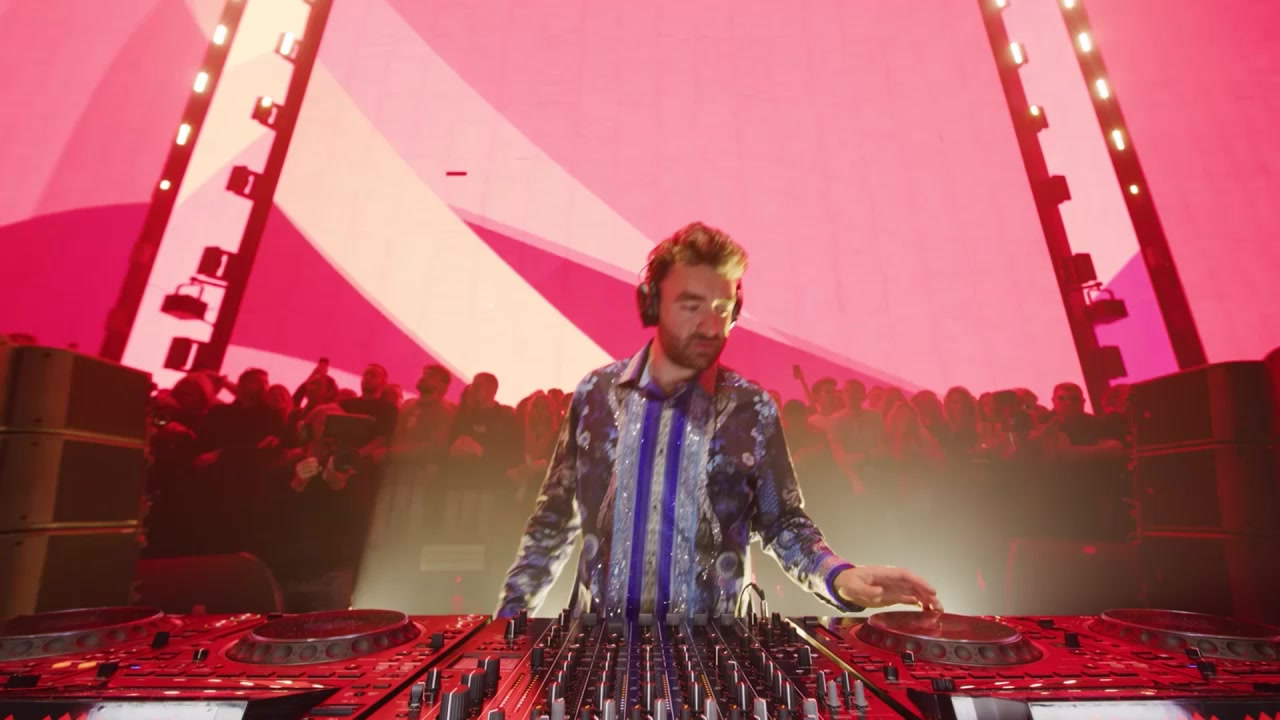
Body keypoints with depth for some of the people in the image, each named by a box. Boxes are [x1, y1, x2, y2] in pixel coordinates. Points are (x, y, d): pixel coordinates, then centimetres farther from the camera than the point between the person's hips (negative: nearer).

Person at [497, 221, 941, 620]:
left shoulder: (752, 409, -3)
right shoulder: (596, 394, 0)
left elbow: (783, 522, 6)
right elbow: (555, 518, 8)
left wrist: (838, 577, -12)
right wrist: (511, 610, 5)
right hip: (599, 636, 0)